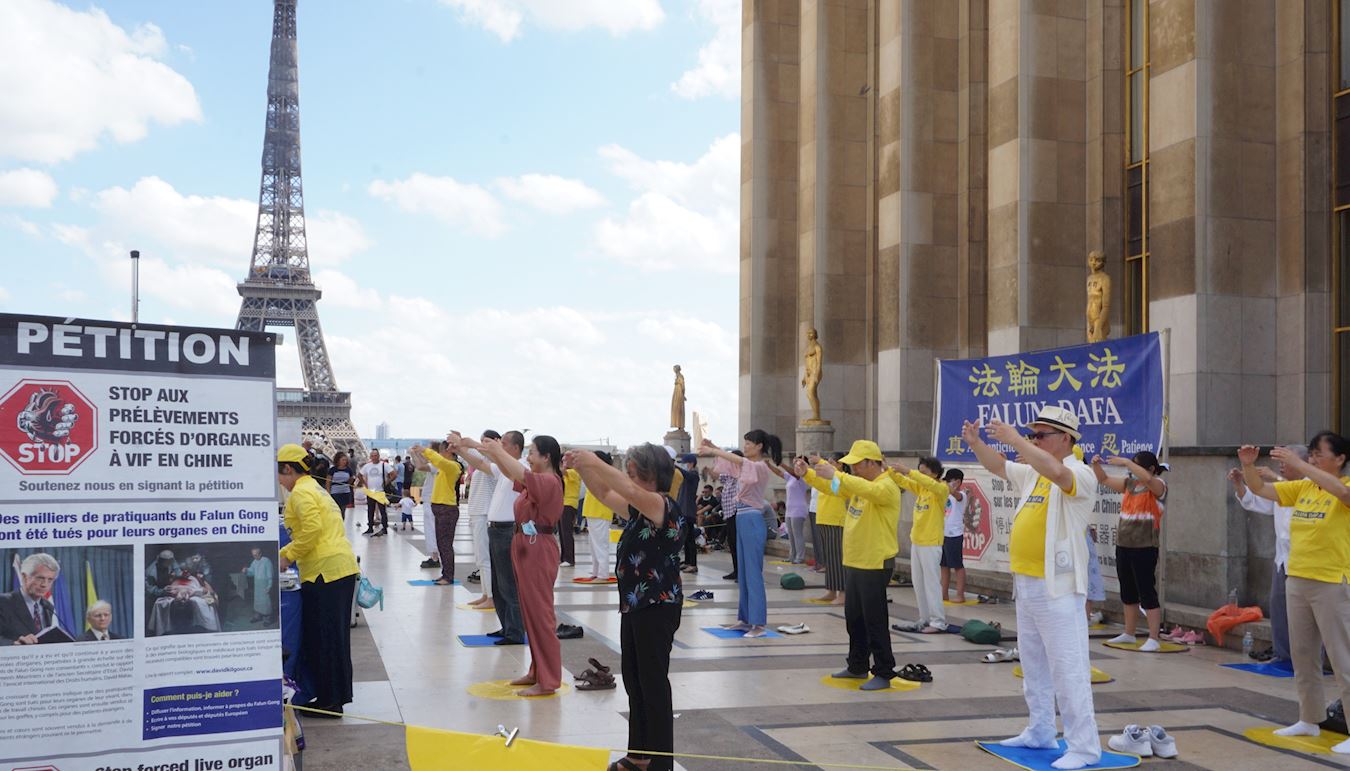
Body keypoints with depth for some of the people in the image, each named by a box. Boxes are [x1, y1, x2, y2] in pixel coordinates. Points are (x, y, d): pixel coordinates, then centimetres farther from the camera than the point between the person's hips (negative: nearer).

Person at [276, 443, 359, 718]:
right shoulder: (314, 488, 22)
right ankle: (335, 698, 21)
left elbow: (311, 529, -22)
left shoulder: (301, 492, -8)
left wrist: (288, 555, -11)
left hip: (324, 571, -10)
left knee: (320, 638, -1)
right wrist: (281, 553, 21)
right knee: (335, 637, 14)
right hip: (342, 567, 10)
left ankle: (329, 701, 5)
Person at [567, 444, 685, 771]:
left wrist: (595, 462, -29)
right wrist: (583, 468, 2)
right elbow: (604, 493, 18)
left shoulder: (665, 507, -16)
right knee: (634, 681, 16)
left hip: (658, 608, -10)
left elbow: (630, 491, -34)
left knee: (654, 683, -5)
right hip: (634, 606, 10)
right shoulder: (638, 510, 11)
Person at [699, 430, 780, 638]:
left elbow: (740, 461, -29)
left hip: (753, 521, -9)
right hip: (742, 520, 9)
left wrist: (713, 451, -29)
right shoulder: (746, 466, 13)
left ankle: (758, 624, -6)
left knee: (753, 573, -8)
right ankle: (744, 619, 19)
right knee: (742, 573, 13)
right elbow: (732, 462, 23)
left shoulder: (761, 467, -12)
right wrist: (713, 448, 6)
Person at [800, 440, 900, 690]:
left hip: (875, 565, -9)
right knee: (853, 618, 17)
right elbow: (832, 487, 13)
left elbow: (867, 490, -37)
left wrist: (835, 475, -43)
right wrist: (807, 473, -2)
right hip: (853, 563, 9)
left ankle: (884, 673, 5)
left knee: (875, 621, -4)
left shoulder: (887, 487, -16)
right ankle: (857, 667, 29)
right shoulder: (858, 483, 11)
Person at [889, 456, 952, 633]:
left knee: (932, 583, -6)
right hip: (916, 542, 7)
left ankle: (938, 622, -1)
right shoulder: (920, 487, 9)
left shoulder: (942, 488, -10)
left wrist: (908, 471, -36)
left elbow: (931, 484, -30)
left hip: (931, 544, -7)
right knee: (918, 584, 10)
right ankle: (925, 619, 18)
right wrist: (890, 470, -12)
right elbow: (901, 481, 7)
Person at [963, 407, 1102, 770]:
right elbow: (998, 466, 25)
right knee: (1034, 666, 17)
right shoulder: (1032, 473, 14)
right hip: (1026, 584, 9)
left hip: (1058, 589, -9)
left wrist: (1013, 439, -32)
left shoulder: (1081, 474, -13)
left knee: (1068, 669, -7)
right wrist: (976, 443, 6)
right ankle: (1040, 733, 29)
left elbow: (1057, 472, -34)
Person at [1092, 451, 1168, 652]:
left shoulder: (1158, 486, -8)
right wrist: (1096, 464, 2)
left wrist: (1126, 462, -27)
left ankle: (1154, 639, -3)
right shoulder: (1129, 483, 12)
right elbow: (1104, 479, 19)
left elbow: (1146, 478, -30)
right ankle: (1128, 634, 26)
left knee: (1147, 593, -6)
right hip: (1123, 546, 8)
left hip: (1145, 548, -8)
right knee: (1127, 592, 16)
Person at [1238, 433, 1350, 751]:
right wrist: (1248, 466, -10)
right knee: (1302, 656, 16)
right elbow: (1261, 489, 9)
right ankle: (1310, 720, 28)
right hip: (1296, 581, 7)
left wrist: (1298, 464, -37)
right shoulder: (1303, 487, 8)